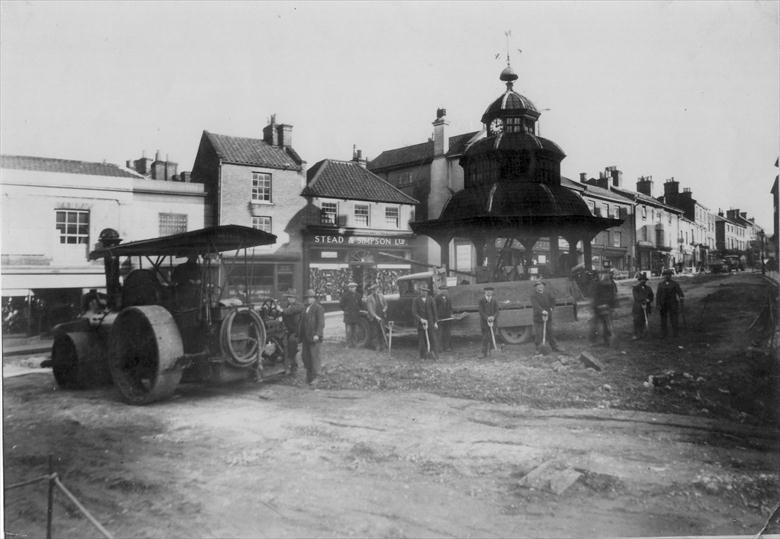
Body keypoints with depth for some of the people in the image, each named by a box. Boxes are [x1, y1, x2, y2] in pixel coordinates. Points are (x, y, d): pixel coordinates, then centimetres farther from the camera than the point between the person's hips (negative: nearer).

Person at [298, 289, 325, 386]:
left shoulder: (318, 308, -5)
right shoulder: (305, 309, 19)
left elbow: (321, 323, -13)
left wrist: (317, 334, -23)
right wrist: (300, 336, 18)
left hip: (314, 337, -7)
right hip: (305, 338, 7)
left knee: (314, 356, -6)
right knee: (304, 356, 6)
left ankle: (315, 377, 0)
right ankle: (309, 373, 21)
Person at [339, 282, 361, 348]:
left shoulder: (357, 295, 9)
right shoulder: (346, 295, -6)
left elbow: (359, 304, 24)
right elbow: (340, 304, -1)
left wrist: (358, 310, 13)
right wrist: (345, 310, 0)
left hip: (356, 315, 5)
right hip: (348, 315, -5)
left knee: (355, 330, 8)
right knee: (348, 330, -6)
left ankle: (354, 344, 14)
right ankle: (349, 344, -2)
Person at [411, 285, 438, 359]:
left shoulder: (430, 299, 4)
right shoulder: (416, 300, 0)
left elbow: (434, 311, 6)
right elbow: (414, 312, -6)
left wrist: (435, 322, 2)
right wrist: (420, 319, -20)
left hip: (430, 322, 1)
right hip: (420, 322, -1)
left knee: (433, 339, -3)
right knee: (421, 340, 1)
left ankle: (435, 356, 0)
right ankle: (423, 356, 9)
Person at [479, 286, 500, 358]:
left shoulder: (494, 301, -2)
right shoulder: (481, 300, -7)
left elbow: (497, 311, -2)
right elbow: (481, 312, -9)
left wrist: (493, 317, -21)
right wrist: (487, 318, -21)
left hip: (493, 321, 2)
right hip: (484, 321, -2)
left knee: (492, 337, 1)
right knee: (484, 338, -2)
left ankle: (488, 351, 13)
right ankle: (484, 353, 0)